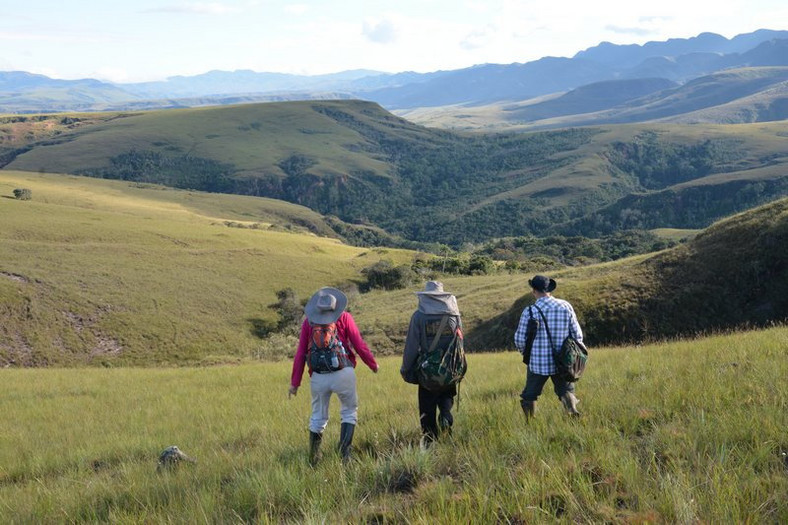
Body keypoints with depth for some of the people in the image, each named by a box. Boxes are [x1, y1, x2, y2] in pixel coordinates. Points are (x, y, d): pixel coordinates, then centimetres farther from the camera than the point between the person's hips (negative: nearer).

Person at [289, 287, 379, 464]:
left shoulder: (309, 322, 5)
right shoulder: (344, 317, 0)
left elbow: (300, 353, 4)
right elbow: (359, 345, -1)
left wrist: (295, 382, 9)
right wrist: (373, 364, 14)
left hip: (318, 377, 2)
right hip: (343, 374, -2)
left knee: (318, 417, 18)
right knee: (349, 412, 16)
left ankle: (313, 459, 22)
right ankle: (344, 451, 3)